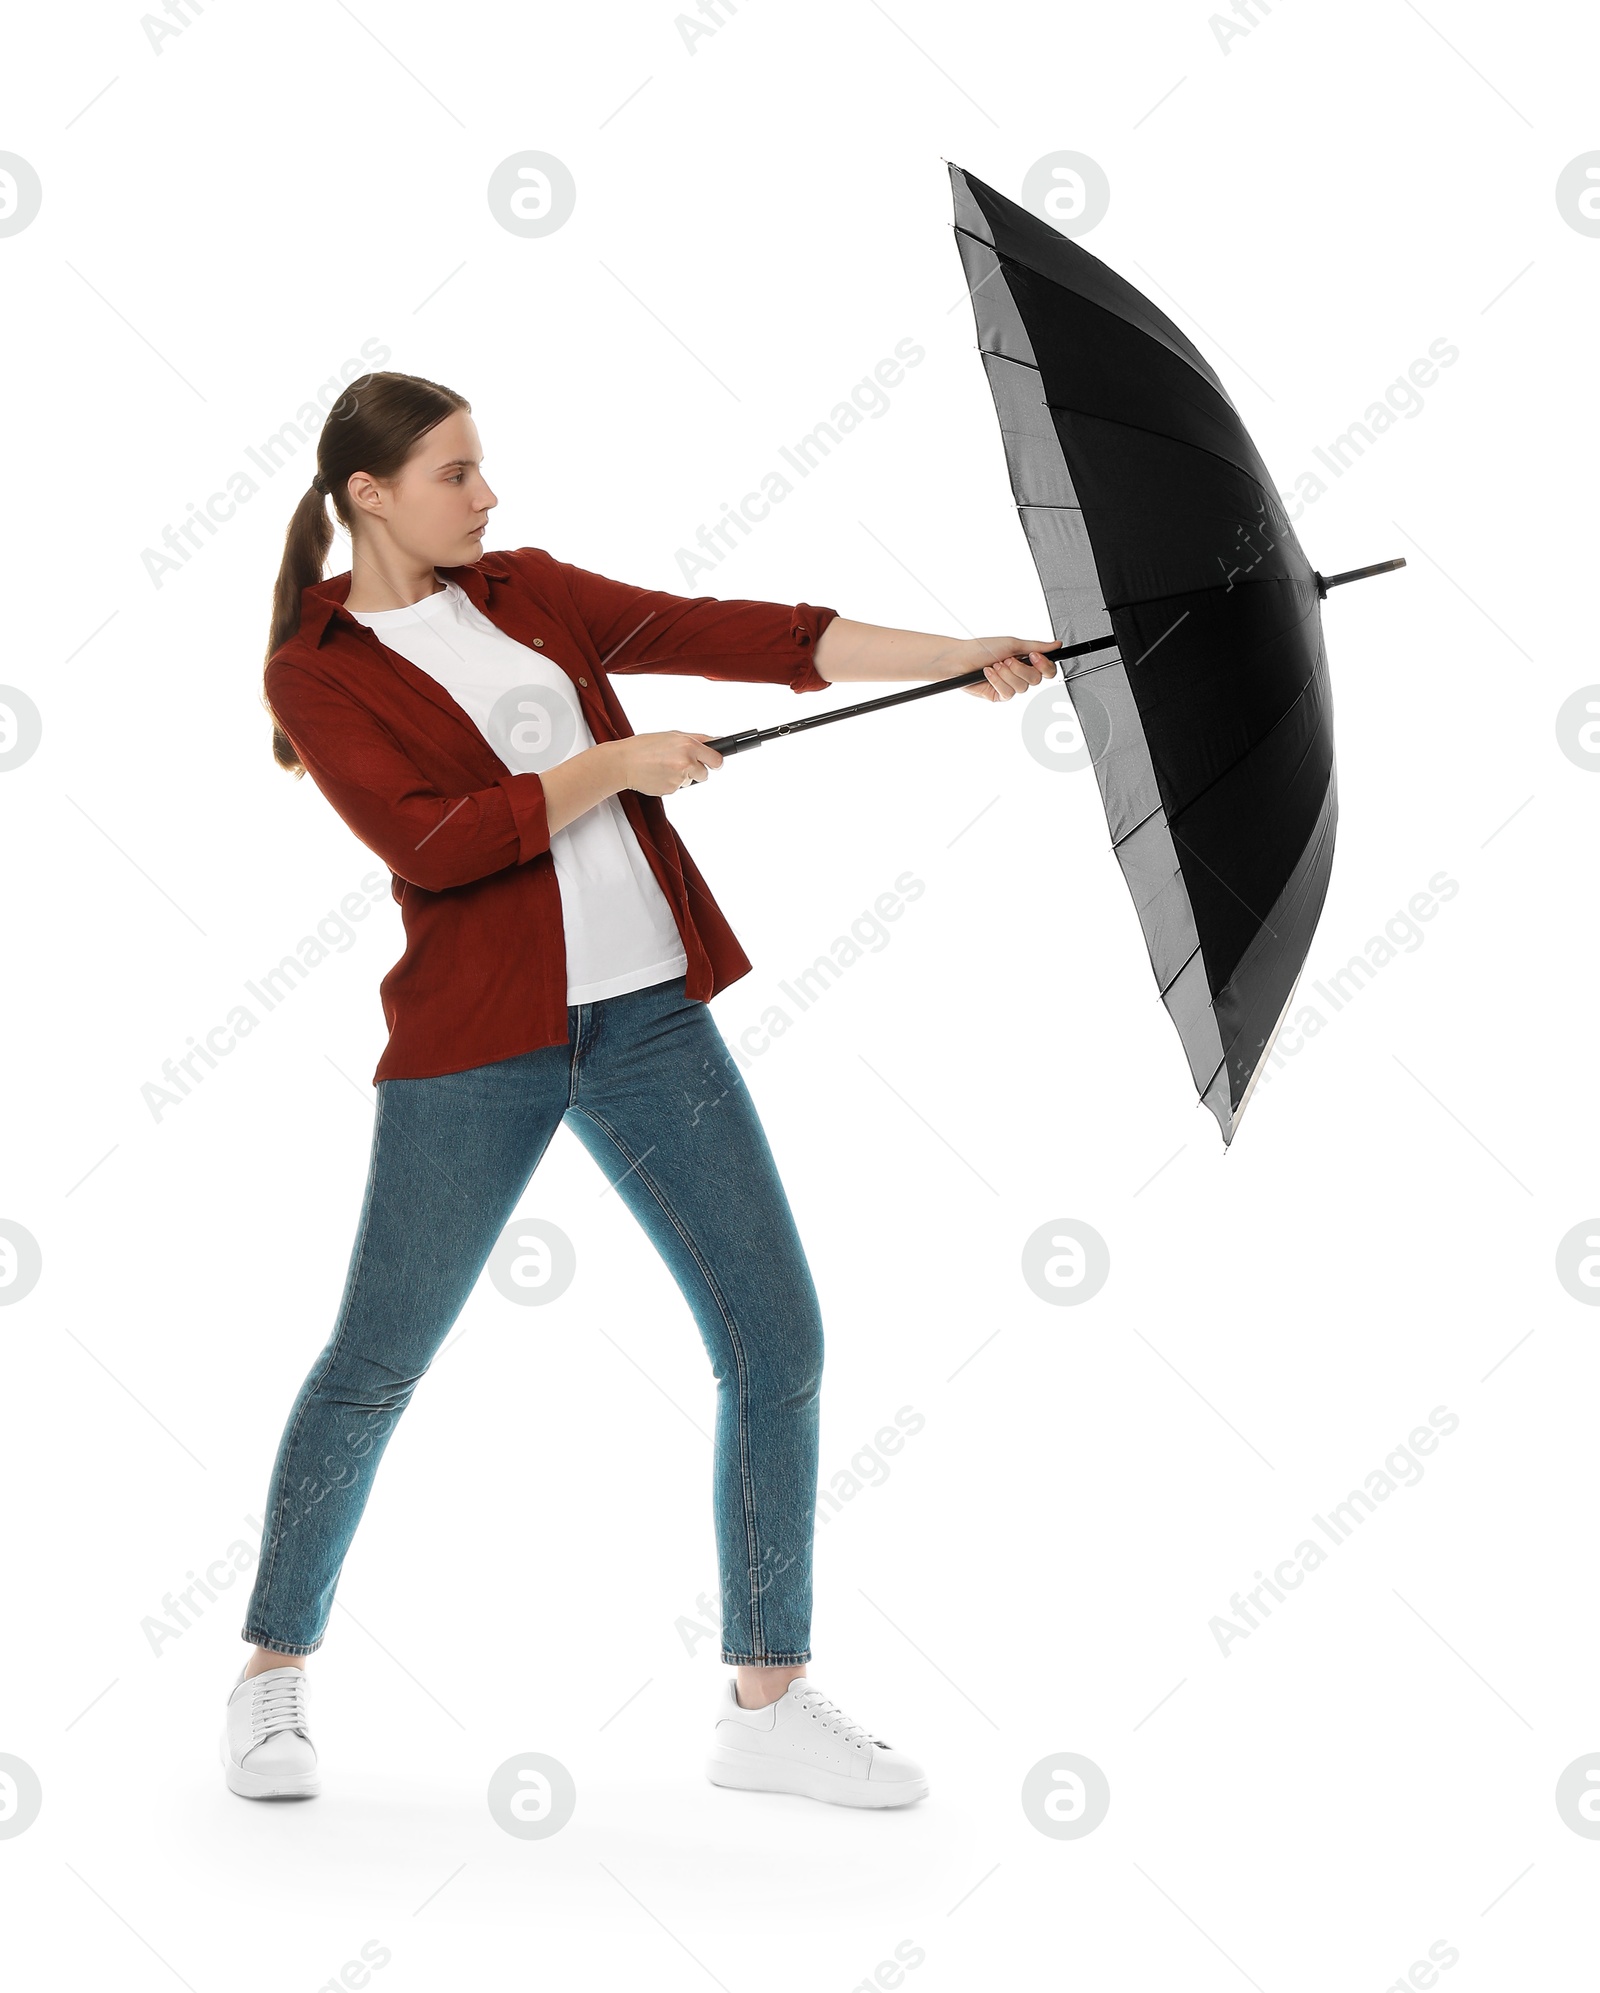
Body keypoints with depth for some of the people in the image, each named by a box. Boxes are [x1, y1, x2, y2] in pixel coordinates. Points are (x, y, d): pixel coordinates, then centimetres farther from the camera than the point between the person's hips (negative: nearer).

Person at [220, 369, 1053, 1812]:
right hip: (475, 1044, -5)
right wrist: (615, 762, -15)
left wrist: (964, 657, -4)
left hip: (648, 1016, 5)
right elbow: (426, 842, -17)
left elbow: (749, 637, 4)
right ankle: (274, 1673, 25)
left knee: (778, 1340, 0)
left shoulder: (530, 590, 12)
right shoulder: (317, 673, -3)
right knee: (376, 1364, 3)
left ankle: (769, 1702, 10)